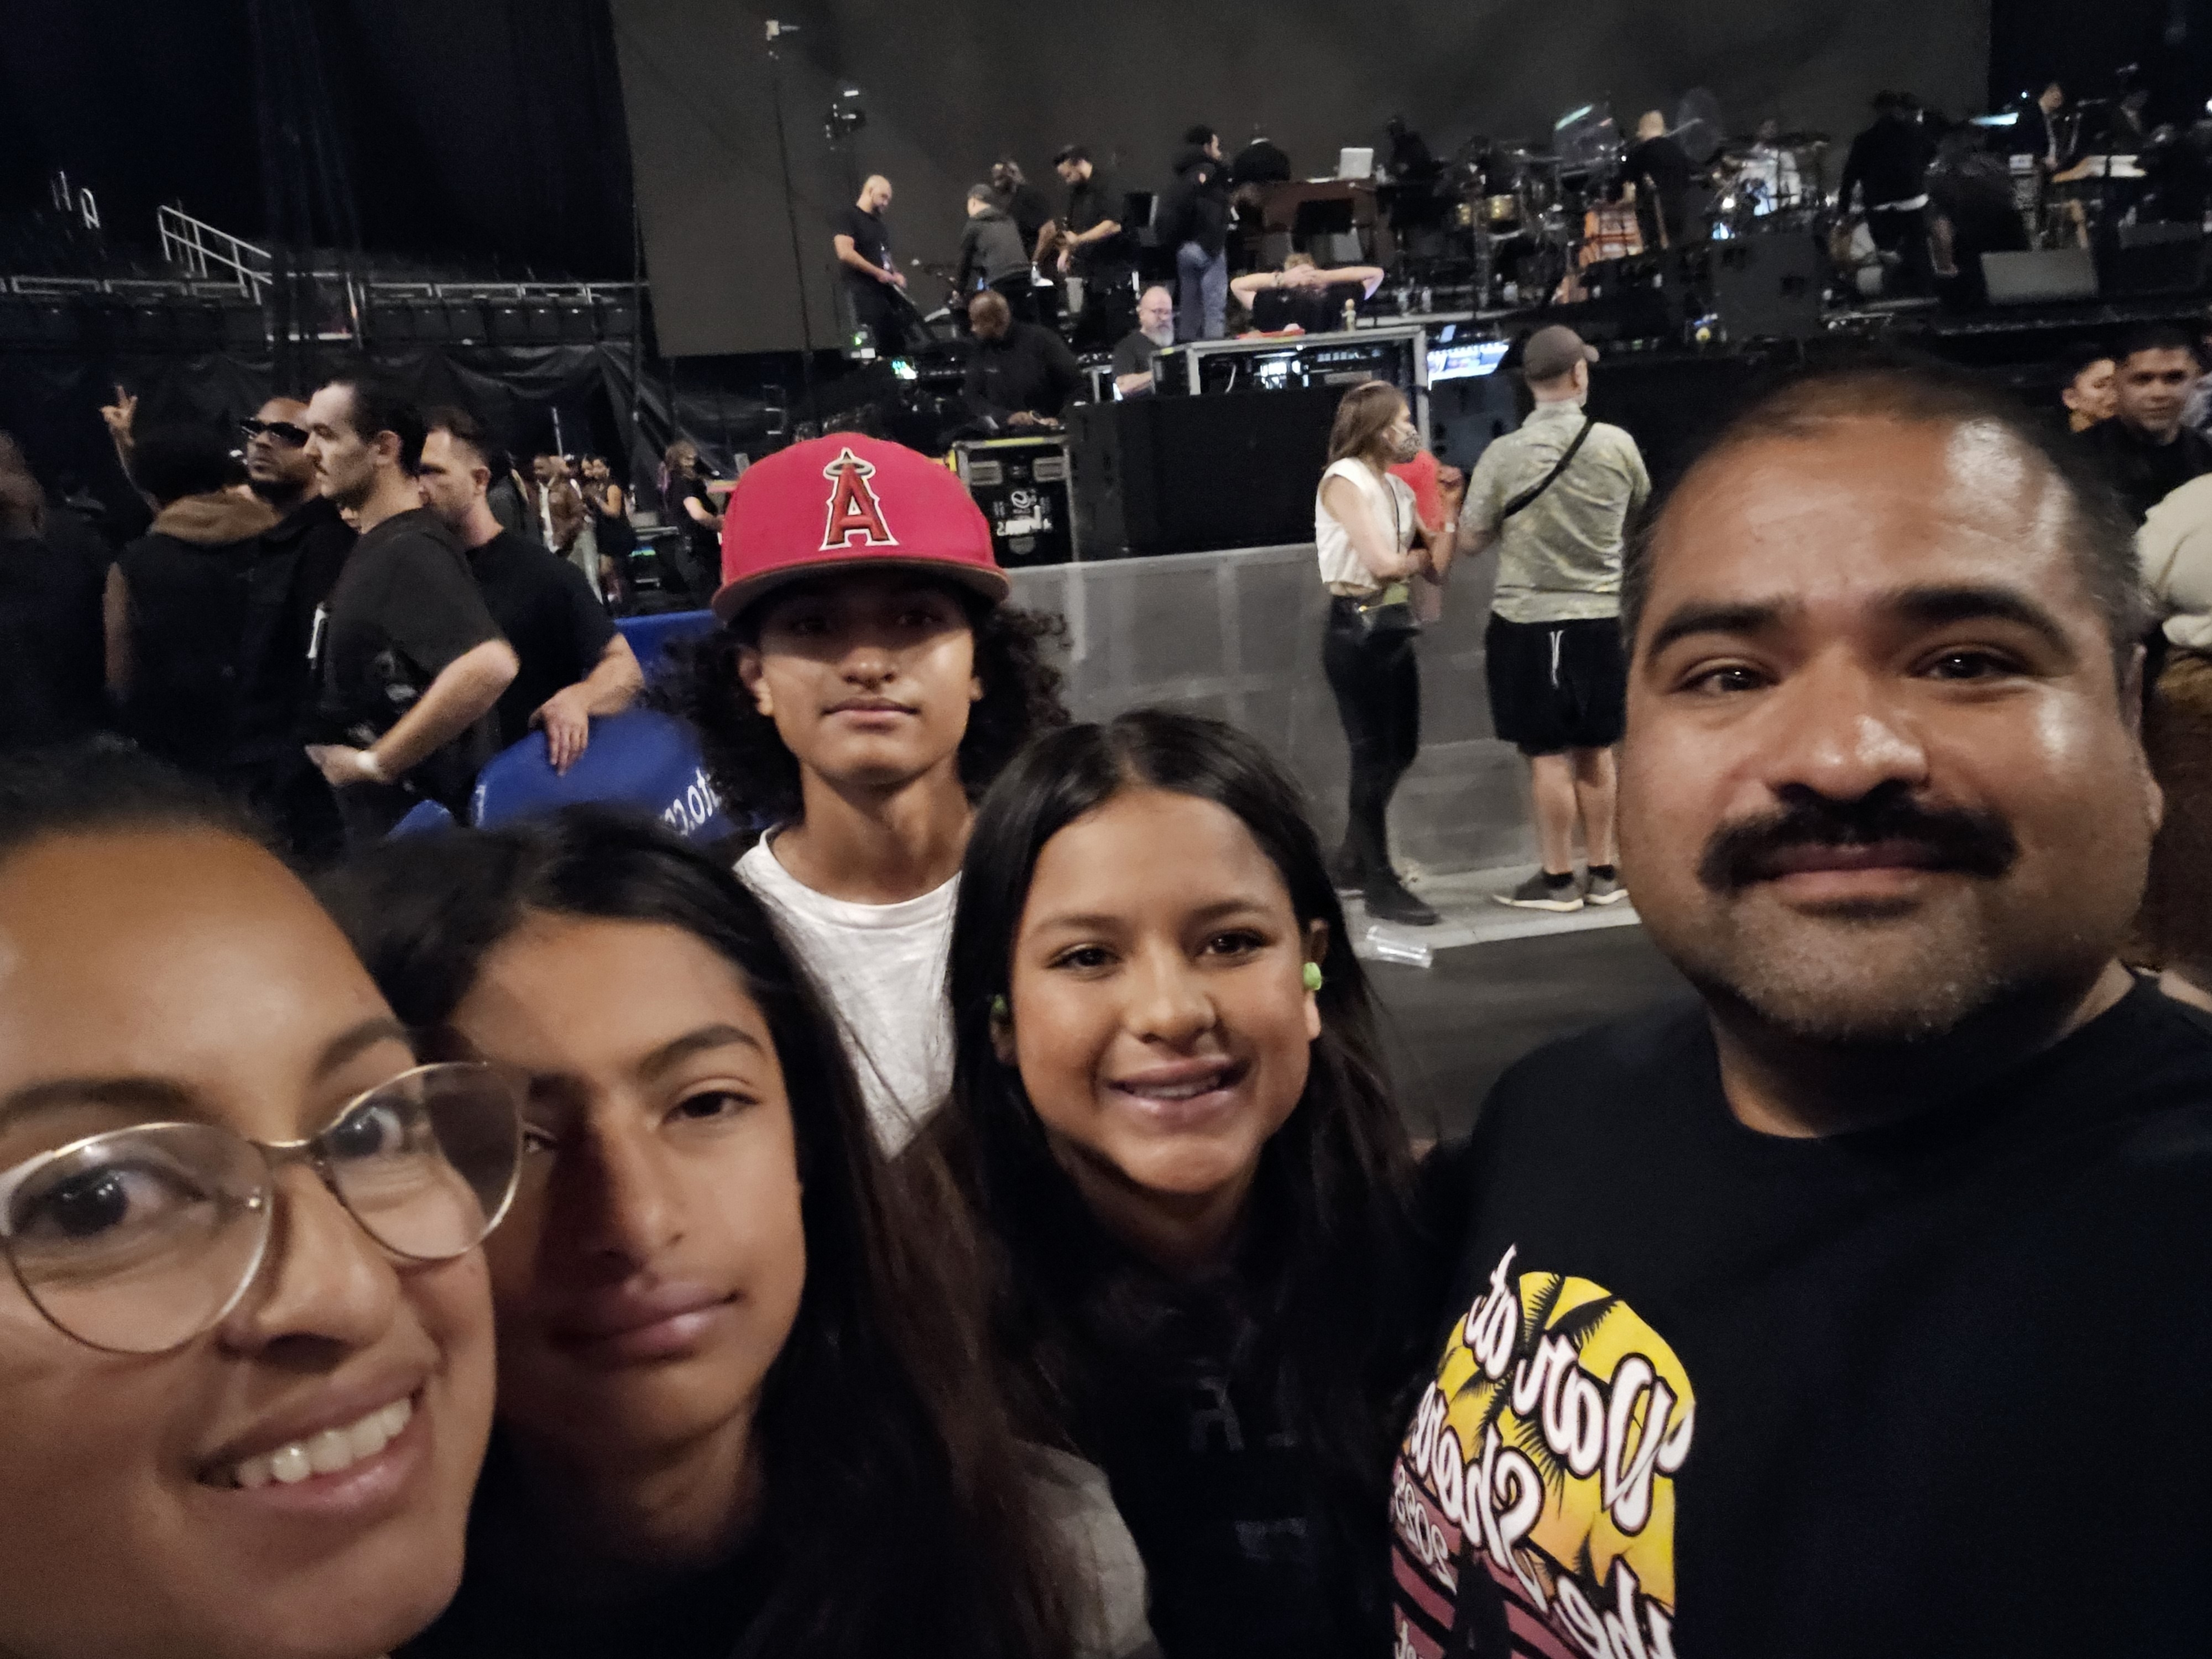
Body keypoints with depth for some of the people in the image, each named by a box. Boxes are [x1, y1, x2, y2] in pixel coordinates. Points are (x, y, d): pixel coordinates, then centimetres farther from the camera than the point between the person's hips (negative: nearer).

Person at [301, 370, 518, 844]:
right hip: (381, 818, 10)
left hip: (415, 822, -10)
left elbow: (490, 666, -37)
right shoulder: (379, 545, 12)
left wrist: (375, 763, -27)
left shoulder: (408, 551, -20)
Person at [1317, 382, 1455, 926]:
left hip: (1394, 628, 8)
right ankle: (1379, 885, 5)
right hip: (1356, 631, -8)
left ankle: (1352, 860, 30)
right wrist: (1421, 555, 0)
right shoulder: (1343, 481, -10)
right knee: (1375, 754, -4)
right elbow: (1383, 563, -19)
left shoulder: (1398, 488, 14)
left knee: (1400, 751, 14)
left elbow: (1439, 567, 8)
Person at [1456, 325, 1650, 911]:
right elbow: (1637, 520, 14)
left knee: (1548, 755, 4)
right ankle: (1602, 873, 22)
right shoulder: (1618, 445, -4)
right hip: (1600, 617, 3)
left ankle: (1557, 879, 11)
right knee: (1596, 752, 13)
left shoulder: (1503, 455, -12)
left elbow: (1470, 542, -3)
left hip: (1527, 621, -3)